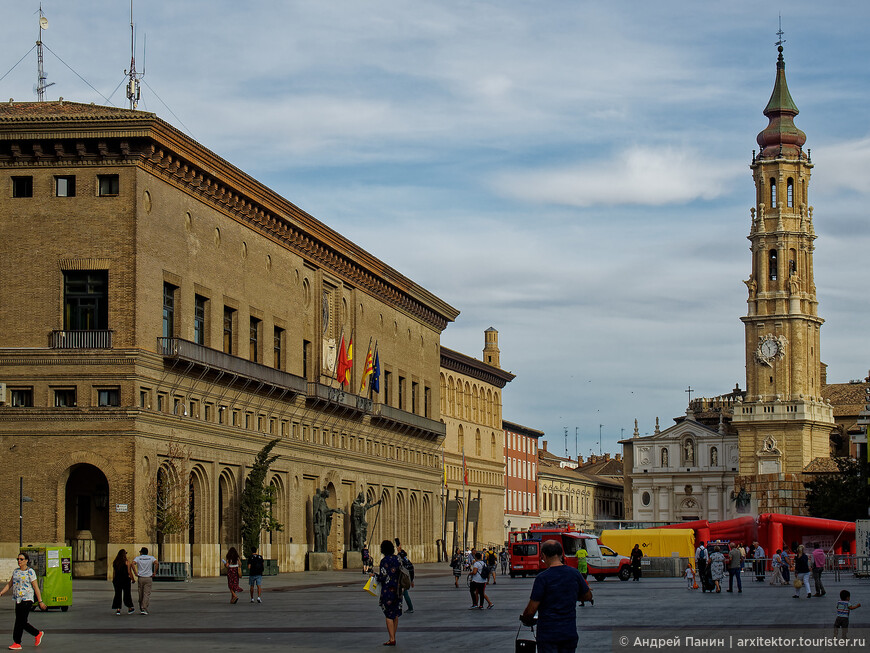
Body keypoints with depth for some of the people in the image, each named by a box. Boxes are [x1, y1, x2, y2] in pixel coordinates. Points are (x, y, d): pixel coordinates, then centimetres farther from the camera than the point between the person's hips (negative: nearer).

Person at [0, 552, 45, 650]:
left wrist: (40, 601, -8)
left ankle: (17, 643, -7)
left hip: (27, 600, -7)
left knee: (20, 621, -10)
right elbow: (9, 584, 18)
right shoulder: (16, 571, 14)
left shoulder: (30, 572, -6)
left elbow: (36, 588, -6)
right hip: (18, 600, 7)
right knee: (22, 622, 8)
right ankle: (38, 634, 26)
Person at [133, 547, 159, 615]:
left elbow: (133, 563, -14)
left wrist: (135, 573, -8)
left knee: (140, 594, 12)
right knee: (147, 594, -3)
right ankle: (144, 609, -12)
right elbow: (156, 563, -12)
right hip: (149, 578, -1)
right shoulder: (151, 558, 6)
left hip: (140, 578, 1)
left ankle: (141, 608, 20)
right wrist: (154, 573, -5)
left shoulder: (138, 558, 5)